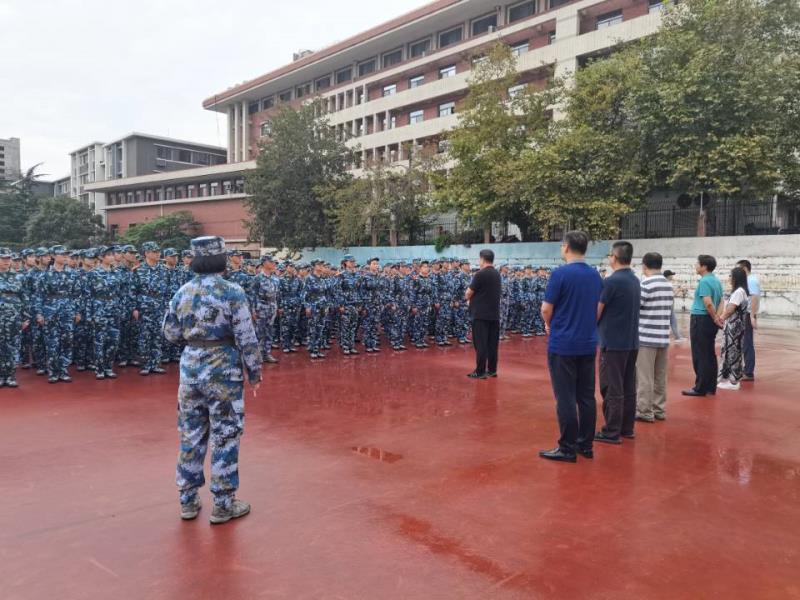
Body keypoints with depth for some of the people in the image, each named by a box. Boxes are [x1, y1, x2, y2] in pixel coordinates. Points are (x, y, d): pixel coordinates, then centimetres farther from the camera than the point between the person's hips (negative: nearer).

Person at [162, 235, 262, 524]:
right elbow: (247, 338, -13)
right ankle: (223, 503, 15)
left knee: (191, 435, 15)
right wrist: (254, 371, -3)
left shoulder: (182, 293, 2)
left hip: (190, 368, 5)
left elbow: (170, 333, 10)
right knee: (224, 437, 5)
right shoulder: (232, 293, -13)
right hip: (223, 370, -5)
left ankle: (188, 500, 26)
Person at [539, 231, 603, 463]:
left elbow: (546, 309, -11)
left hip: (563, 344, -6)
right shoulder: (596, 275, 7)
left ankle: (568, 448, 4)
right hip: (588, 344, 6)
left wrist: (549, 324, 8)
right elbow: (597, 308, 15)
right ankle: (586, 444, 18)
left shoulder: (561, 273, -13)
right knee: (586, 396, 11)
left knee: (566, 398, -1)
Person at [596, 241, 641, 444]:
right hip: (631, 342, 8)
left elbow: (597, 312, -12)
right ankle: (627, 428, 20)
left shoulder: (611, 281, -16)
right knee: (628, 388, 13)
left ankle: (612, 432, 2)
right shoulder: (635, 280, 10)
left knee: (612, 389, -3)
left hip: (613, 342, -8)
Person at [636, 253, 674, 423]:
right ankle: (659, 410, 18)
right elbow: (670, 312, 16)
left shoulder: (646, 284, -12)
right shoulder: (669, 285, 11)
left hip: (646, 337, -7)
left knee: (644, 377, -1)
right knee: (660, 377, 12)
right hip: (663, 338, 7)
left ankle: (644, 411, 2)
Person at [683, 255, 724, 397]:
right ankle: (711, 387, 17)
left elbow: (708, 303, -23)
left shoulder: (704, 281, -16)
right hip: (709, 320, 9)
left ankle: (700, 388, 1)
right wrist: (716, 317, 2)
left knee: (700, 356, -4)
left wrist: (715, 319, -12)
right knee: (710, 355, 12)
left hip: (700, 320, -9)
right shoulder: (716, 281, 14)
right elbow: (719, 301, 14)